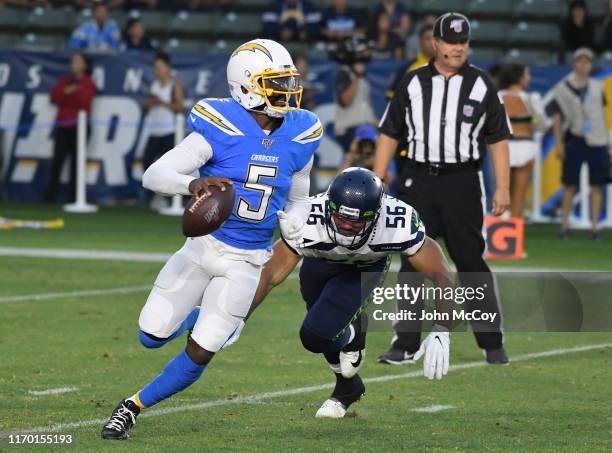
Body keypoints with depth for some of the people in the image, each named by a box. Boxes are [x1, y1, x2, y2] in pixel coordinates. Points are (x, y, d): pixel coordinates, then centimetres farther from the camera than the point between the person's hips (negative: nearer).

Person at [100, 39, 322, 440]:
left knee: (200, 354, -3)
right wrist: (194, 184, -42)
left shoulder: (297, 139, -1)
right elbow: (155, 175, -22)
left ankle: (133, 408, 16)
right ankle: (198, 318, 37)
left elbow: (297, 202, 16)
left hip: (247, 263, 2)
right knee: (153, 336, 4)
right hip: (204, 246, -2)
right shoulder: (221, 132, -15)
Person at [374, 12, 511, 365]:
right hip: (418, 181, 1)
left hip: (463, 183, -1)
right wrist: (377, 183, 3)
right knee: (412, 262, -1)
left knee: (472, 263, -1)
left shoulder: (481, 84, 5)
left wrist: (503, 188, -2)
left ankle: (493, 343, 8)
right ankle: (406, 345, 1)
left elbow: (498, 138, 5)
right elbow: (390, 134, 11)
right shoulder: (413, 84, 8)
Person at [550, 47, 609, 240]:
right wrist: (559, 144, -6)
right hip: (574, 141, -3)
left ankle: (594, 227, 4)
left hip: (596, 142, 3)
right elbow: (556, 118, 0)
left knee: (596, 186, 1)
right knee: (570, 186, -2)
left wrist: (605, 138, 18)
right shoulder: (563, 89, -1)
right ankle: (565, 226, 7)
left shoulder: (597, 87, 9)